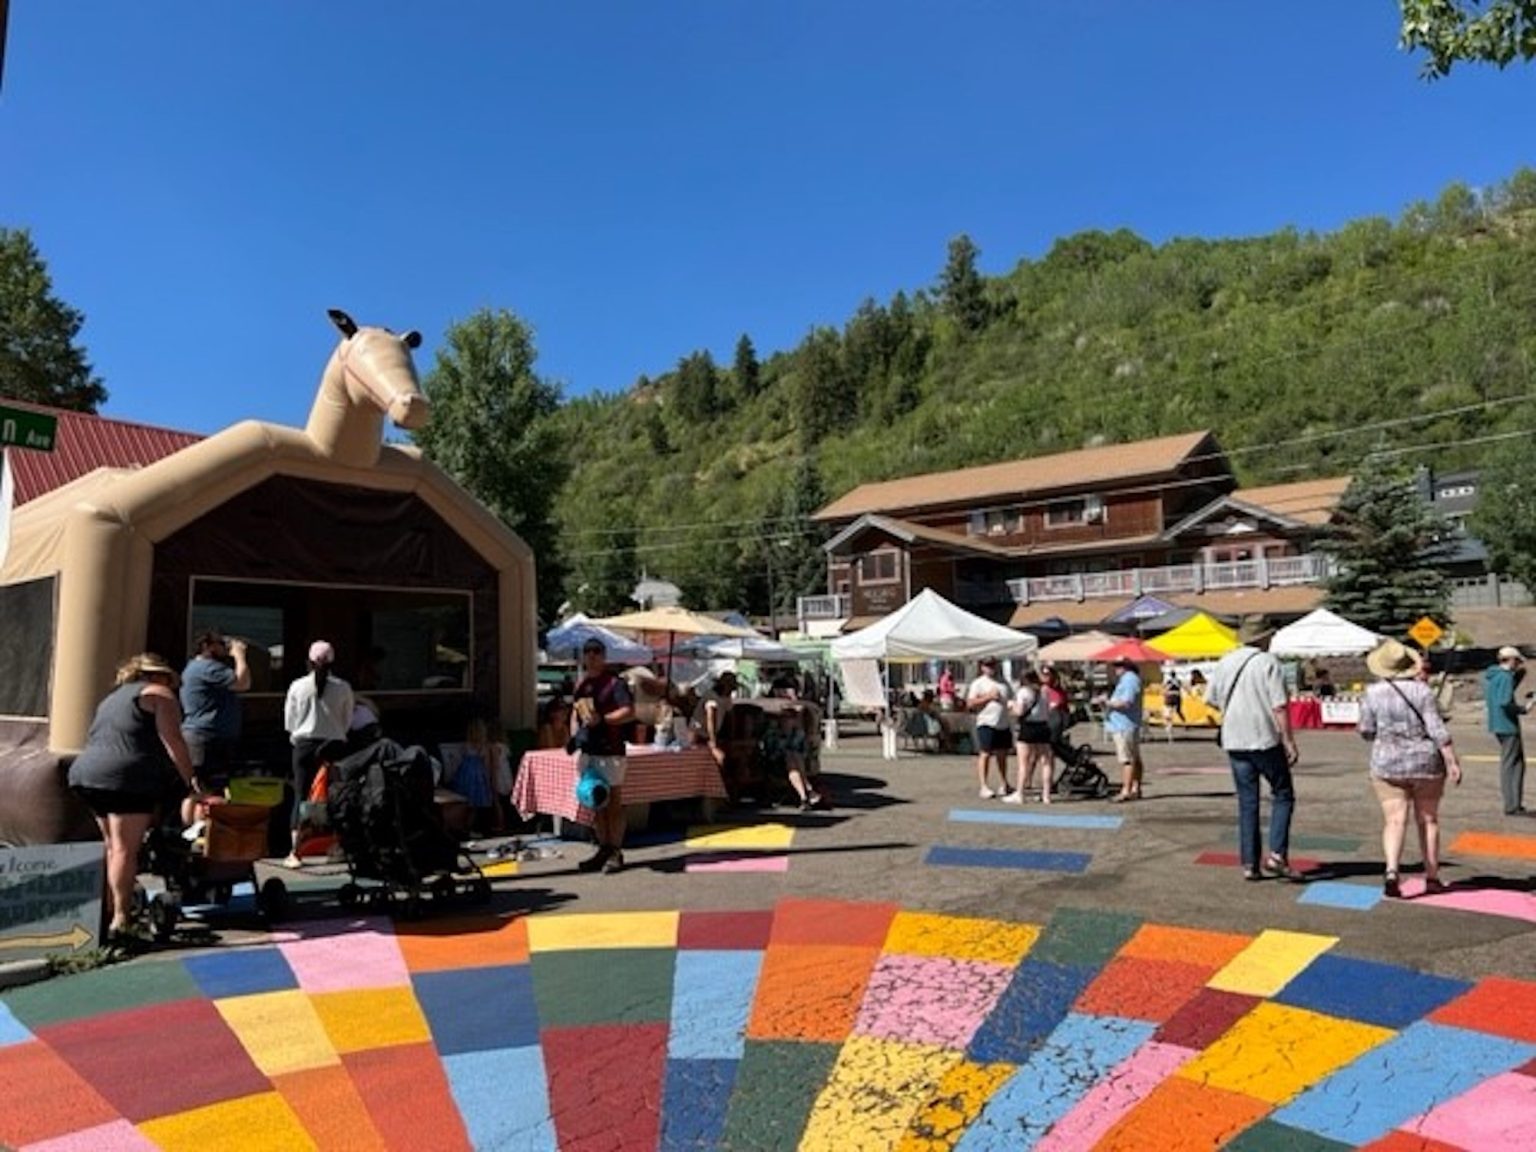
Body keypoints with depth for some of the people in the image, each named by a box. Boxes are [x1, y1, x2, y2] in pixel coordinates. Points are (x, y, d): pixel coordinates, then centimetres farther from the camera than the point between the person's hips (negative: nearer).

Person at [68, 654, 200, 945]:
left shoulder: (113, 697, 30)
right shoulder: (159, 694, 5)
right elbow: (172, 741, -7)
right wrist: (191, 780, -7)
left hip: (86, 772, 8)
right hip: (126, 778, -8)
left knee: (113, 847, 19)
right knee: (125, 849, -11)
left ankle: (109, 911, 24)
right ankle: (120, 921, -15)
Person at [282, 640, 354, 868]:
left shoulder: (297, 686, -2)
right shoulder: (343, 687, -4)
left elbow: (289, 723, 6)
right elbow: (347, 722, 5)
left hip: (305, 745, 1)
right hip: (335, 745, -1)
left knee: (301, 796, 4)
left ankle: (295, 852, 3)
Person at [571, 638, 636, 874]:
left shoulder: (614, 682, -8)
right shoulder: (581, 684, 14)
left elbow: (629, 712, -16)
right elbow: (575, 712, 22)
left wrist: (602, 720, -23)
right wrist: (574, 735, 5)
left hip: (610, 751, -7)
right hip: (587, 750, 7)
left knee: (613, 802, -1)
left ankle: (616, 853, 6)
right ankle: (603, 849, 23)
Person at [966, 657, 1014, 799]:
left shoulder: (1003, 682, 17)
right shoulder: (978, 683, -1)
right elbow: (970, 703, -9)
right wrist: (988, 697, -15)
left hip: (1004, 724, 6)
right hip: (987, 723, -6)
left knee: (1002, 755, 12)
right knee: (985, 754, -7)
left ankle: (1003, 785, 25)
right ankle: (982, 787, -6)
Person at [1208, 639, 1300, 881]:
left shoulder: (1225, 662, 7)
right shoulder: (1269, 663, -9)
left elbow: (1211, 700, 14)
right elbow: (1279, 707, -15)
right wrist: (1289, 742, -11)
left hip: (1234, 742, 5)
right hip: (1266, 740, -4)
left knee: (1247, 802, 9)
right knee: (1283, 795, 11)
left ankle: (1250, 864, 10)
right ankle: (1277, 854, -1)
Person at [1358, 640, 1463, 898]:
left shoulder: (1373, 693, -5)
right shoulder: (1422, 690, -6)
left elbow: (1366, 732, -1)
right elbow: (1438, 730, -10)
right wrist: (1453, 762, -7)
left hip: (1387, 764, -1)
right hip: (1426, 762, 1)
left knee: (1395, 821, -2)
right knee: (1428, 820, 14)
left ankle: (1392, 871, -20)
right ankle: (1432, 877, 22)